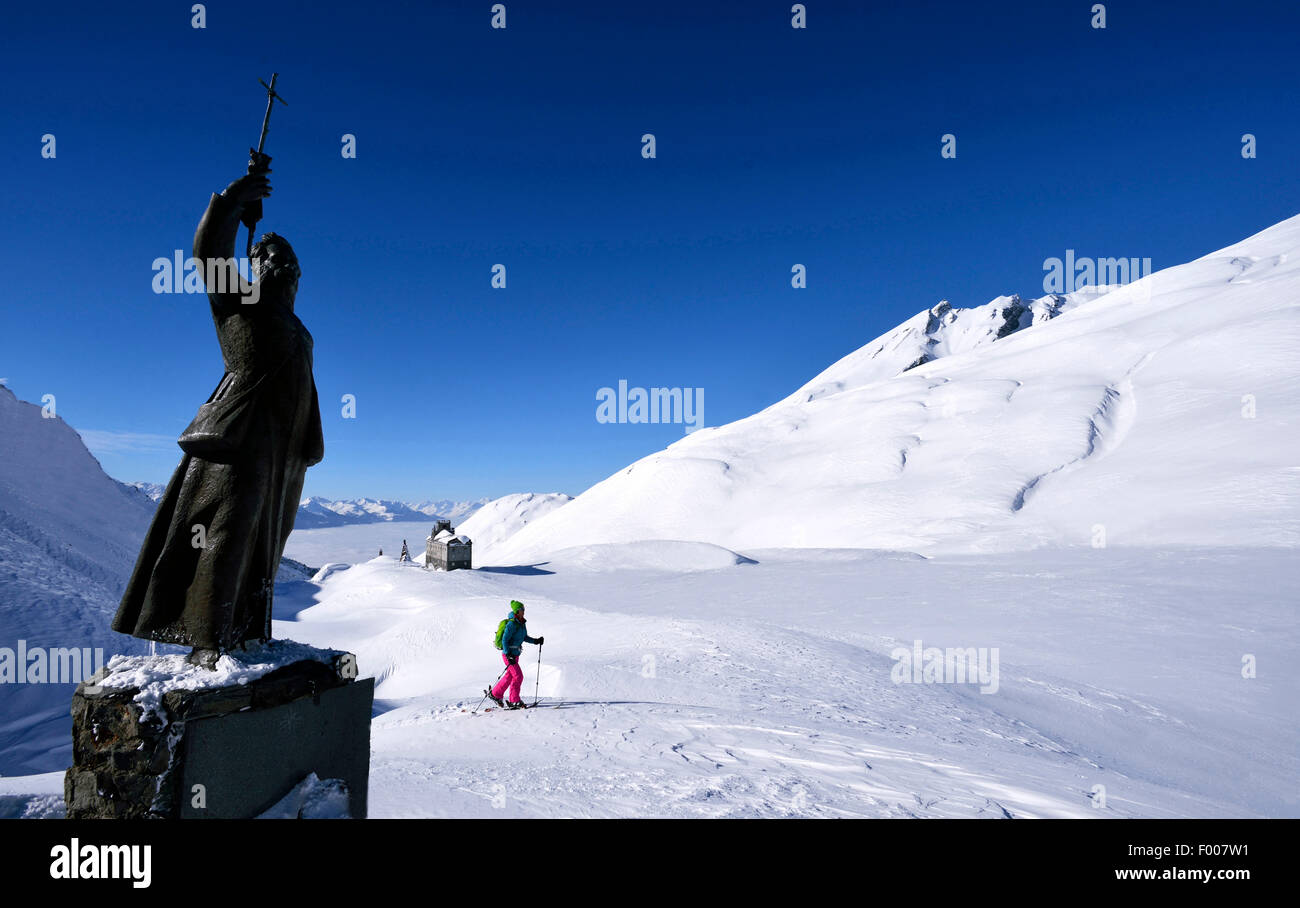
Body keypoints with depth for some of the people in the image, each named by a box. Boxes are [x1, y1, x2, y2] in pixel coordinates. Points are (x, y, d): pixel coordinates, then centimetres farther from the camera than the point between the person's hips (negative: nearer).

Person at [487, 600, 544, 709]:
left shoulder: (522, 623, 6)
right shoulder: (512, 624, -20)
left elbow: (524, 637, 18)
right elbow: (504, 640, -21)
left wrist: (536, 641, 6)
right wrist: (508, 655, -26)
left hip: (515, 654, 9)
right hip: (508, 654, -9)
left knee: (509, 676, 17)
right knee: (518, 676, -8)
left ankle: (495, 694, 32)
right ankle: (514, 701, 1)